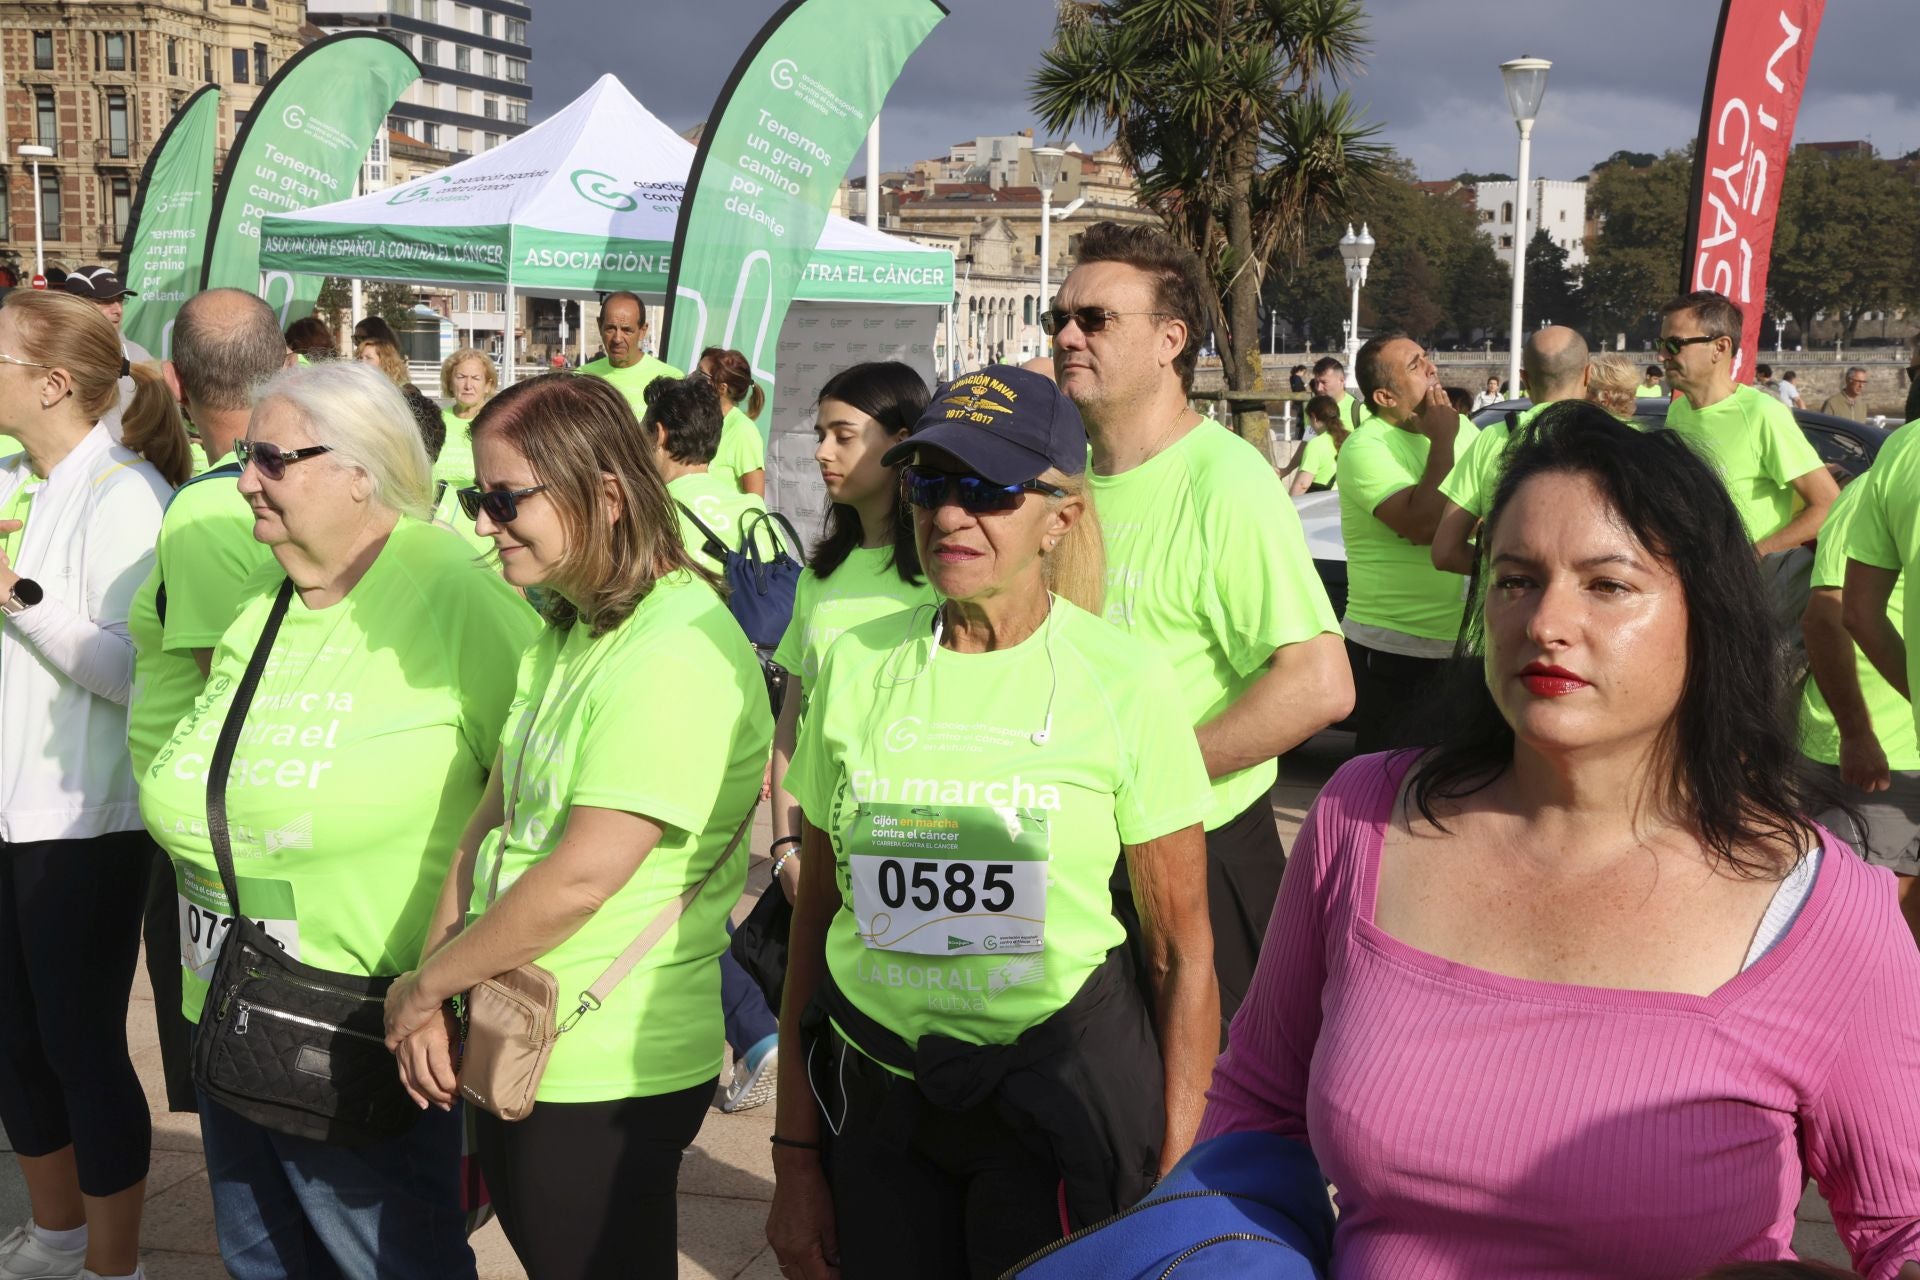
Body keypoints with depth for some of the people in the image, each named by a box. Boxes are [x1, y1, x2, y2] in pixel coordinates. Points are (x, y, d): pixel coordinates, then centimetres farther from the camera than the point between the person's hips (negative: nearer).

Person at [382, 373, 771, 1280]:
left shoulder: (675, 654, -22)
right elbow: (495, 816, 8)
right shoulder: (565, 634, 9)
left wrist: (423, 988, -13)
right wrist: (437, 985, -3)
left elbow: (580, 876, -25)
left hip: (606, 1077, -9)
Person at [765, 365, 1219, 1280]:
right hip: (875, 1094, 3)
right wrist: (796, 1157, 4)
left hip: (1061, 1095, -2)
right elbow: (816, 914, 4)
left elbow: (1182, 952, -6)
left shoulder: (1124, 679, -10)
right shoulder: (856, 665, -1)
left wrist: (1174, 1187, -10)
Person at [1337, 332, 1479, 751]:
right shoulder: (1366, 447, -14)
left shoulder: (1461, 427, 11)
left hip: (1463, 643, 7)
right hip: (1394, 652, -7)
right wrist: (1443, 441, -17)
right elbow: (1423, 525, -25)